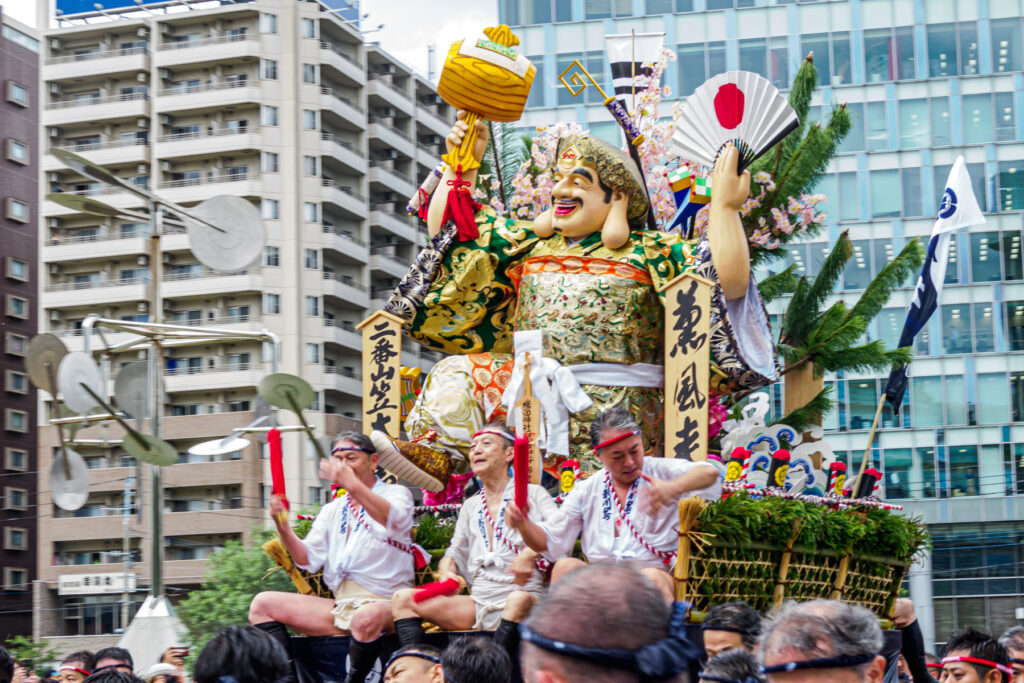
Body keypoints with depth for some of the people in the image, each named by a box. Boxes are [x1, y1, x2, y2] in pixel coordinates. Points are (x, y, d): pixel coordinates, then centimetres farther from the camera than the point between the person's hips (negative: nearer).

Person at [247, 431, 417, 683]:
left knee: (366, 618, -41)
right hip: (341, 607, 6)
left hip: (384, 603, -6)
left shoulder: (396, 494, 3)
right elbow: (308, 560, 10)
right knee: (262, 603, -3)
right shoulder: (332, 510, 20)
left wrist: (352, 484, -35)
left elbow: (393, 522, -22)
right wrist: (283, 527, -8)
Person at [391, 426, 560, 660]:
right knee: (403, 599, -10)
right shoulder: (471, 506, 23)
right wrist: (446, 572, 2)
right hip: (477, 604, 6)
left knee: (519, 600, -42)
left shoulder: (532, 494, 5)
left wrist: (530, 553, -28)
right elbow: (456, 552, 26)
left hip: (520, 601, -6)